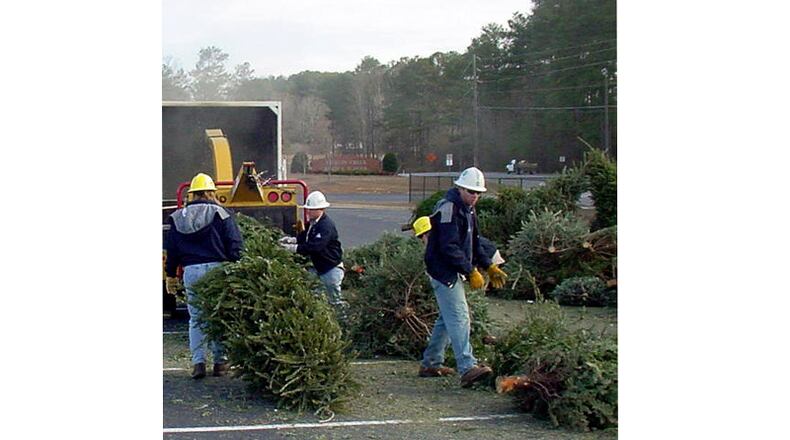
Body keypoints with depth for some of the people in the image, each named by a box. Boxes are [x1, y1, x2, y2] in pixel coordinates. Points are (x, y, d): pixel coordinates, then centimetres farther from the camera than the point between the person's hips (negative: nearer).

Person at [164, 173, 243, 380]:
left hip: (191, 272, 3)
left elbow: (171, 250, 13)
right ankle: (220, 361, 10)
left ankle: (198, 362, 0)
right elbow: (234, 244, -5)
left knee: (196, 319, 10)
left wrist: (171, 275, 20)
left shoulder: (178, 217, 10)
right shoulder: (219, 214, 0)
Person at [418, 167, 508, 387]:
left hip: (452, 272, 10)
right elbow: (449, 247, -24)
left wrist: (490, 266, 13)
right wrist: (471, 271, -24)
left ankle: (430, 363, 24)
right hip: (443, 271, -10)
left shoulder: (467, 209, 15)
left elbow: (473, 243, 23)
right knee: (459, 317, -16)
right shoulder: (448, 208, -18)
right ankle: (468, 368, -23)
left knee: (448, 318, 15)